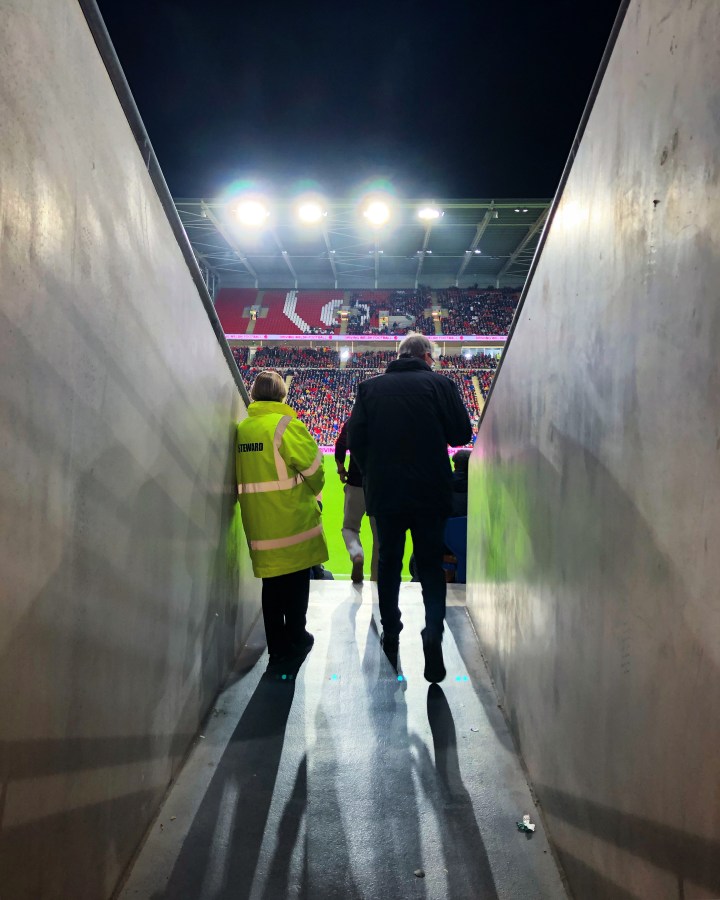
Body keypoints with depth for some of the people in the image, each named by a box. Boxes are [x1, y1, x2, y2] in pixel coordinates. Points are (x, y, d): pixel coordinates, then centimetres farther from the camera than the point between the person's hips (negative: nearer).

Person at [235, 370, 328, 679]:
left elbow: (241, 477, 9)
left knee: (272, 584, 14)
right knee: (296, 584, 12)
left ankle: (278, 652, 21)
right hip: (293, 522, -5)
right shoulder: (286, 425, -14)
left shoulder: (241, 429, 3)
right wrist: (313, 493, 10)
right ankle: (295, 642, 25)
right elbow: (314, 470, -10)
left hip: (259, 525, 5)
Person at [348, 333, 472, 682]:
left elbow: (355, 438, -1)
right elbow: (462, 434, -4)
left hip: (384, 492, 2)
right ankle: (433, 634, -4)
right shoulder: (440, 384, -5)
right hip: (430, 492, -1)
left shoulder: (370, 387, 1)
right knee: (431, 564, 10)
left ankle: (390, 634, 26)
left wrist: (372, 476, 10)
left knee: (388, 561, 17)